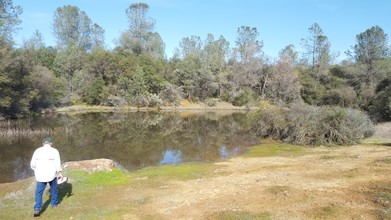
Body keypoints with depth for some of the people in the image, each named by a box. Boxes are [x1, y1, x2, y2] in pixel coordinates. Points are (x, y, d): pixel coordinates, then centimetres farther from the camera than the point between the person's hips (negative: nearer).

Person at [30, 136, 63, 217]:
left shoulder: (37, 150, 1)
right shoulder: (54, 151, -5)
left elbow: (32, 163, 4)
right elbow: (58, 163, -11)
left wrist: (36, 170, 21)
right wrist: (59, 172, -4)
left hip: (40, 175, 1)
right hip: (52, 174, -1)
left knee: (39, 192, 7)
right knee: (54, 189, 21)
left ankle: (37, 209, -3)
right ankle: (54, 203, 34)